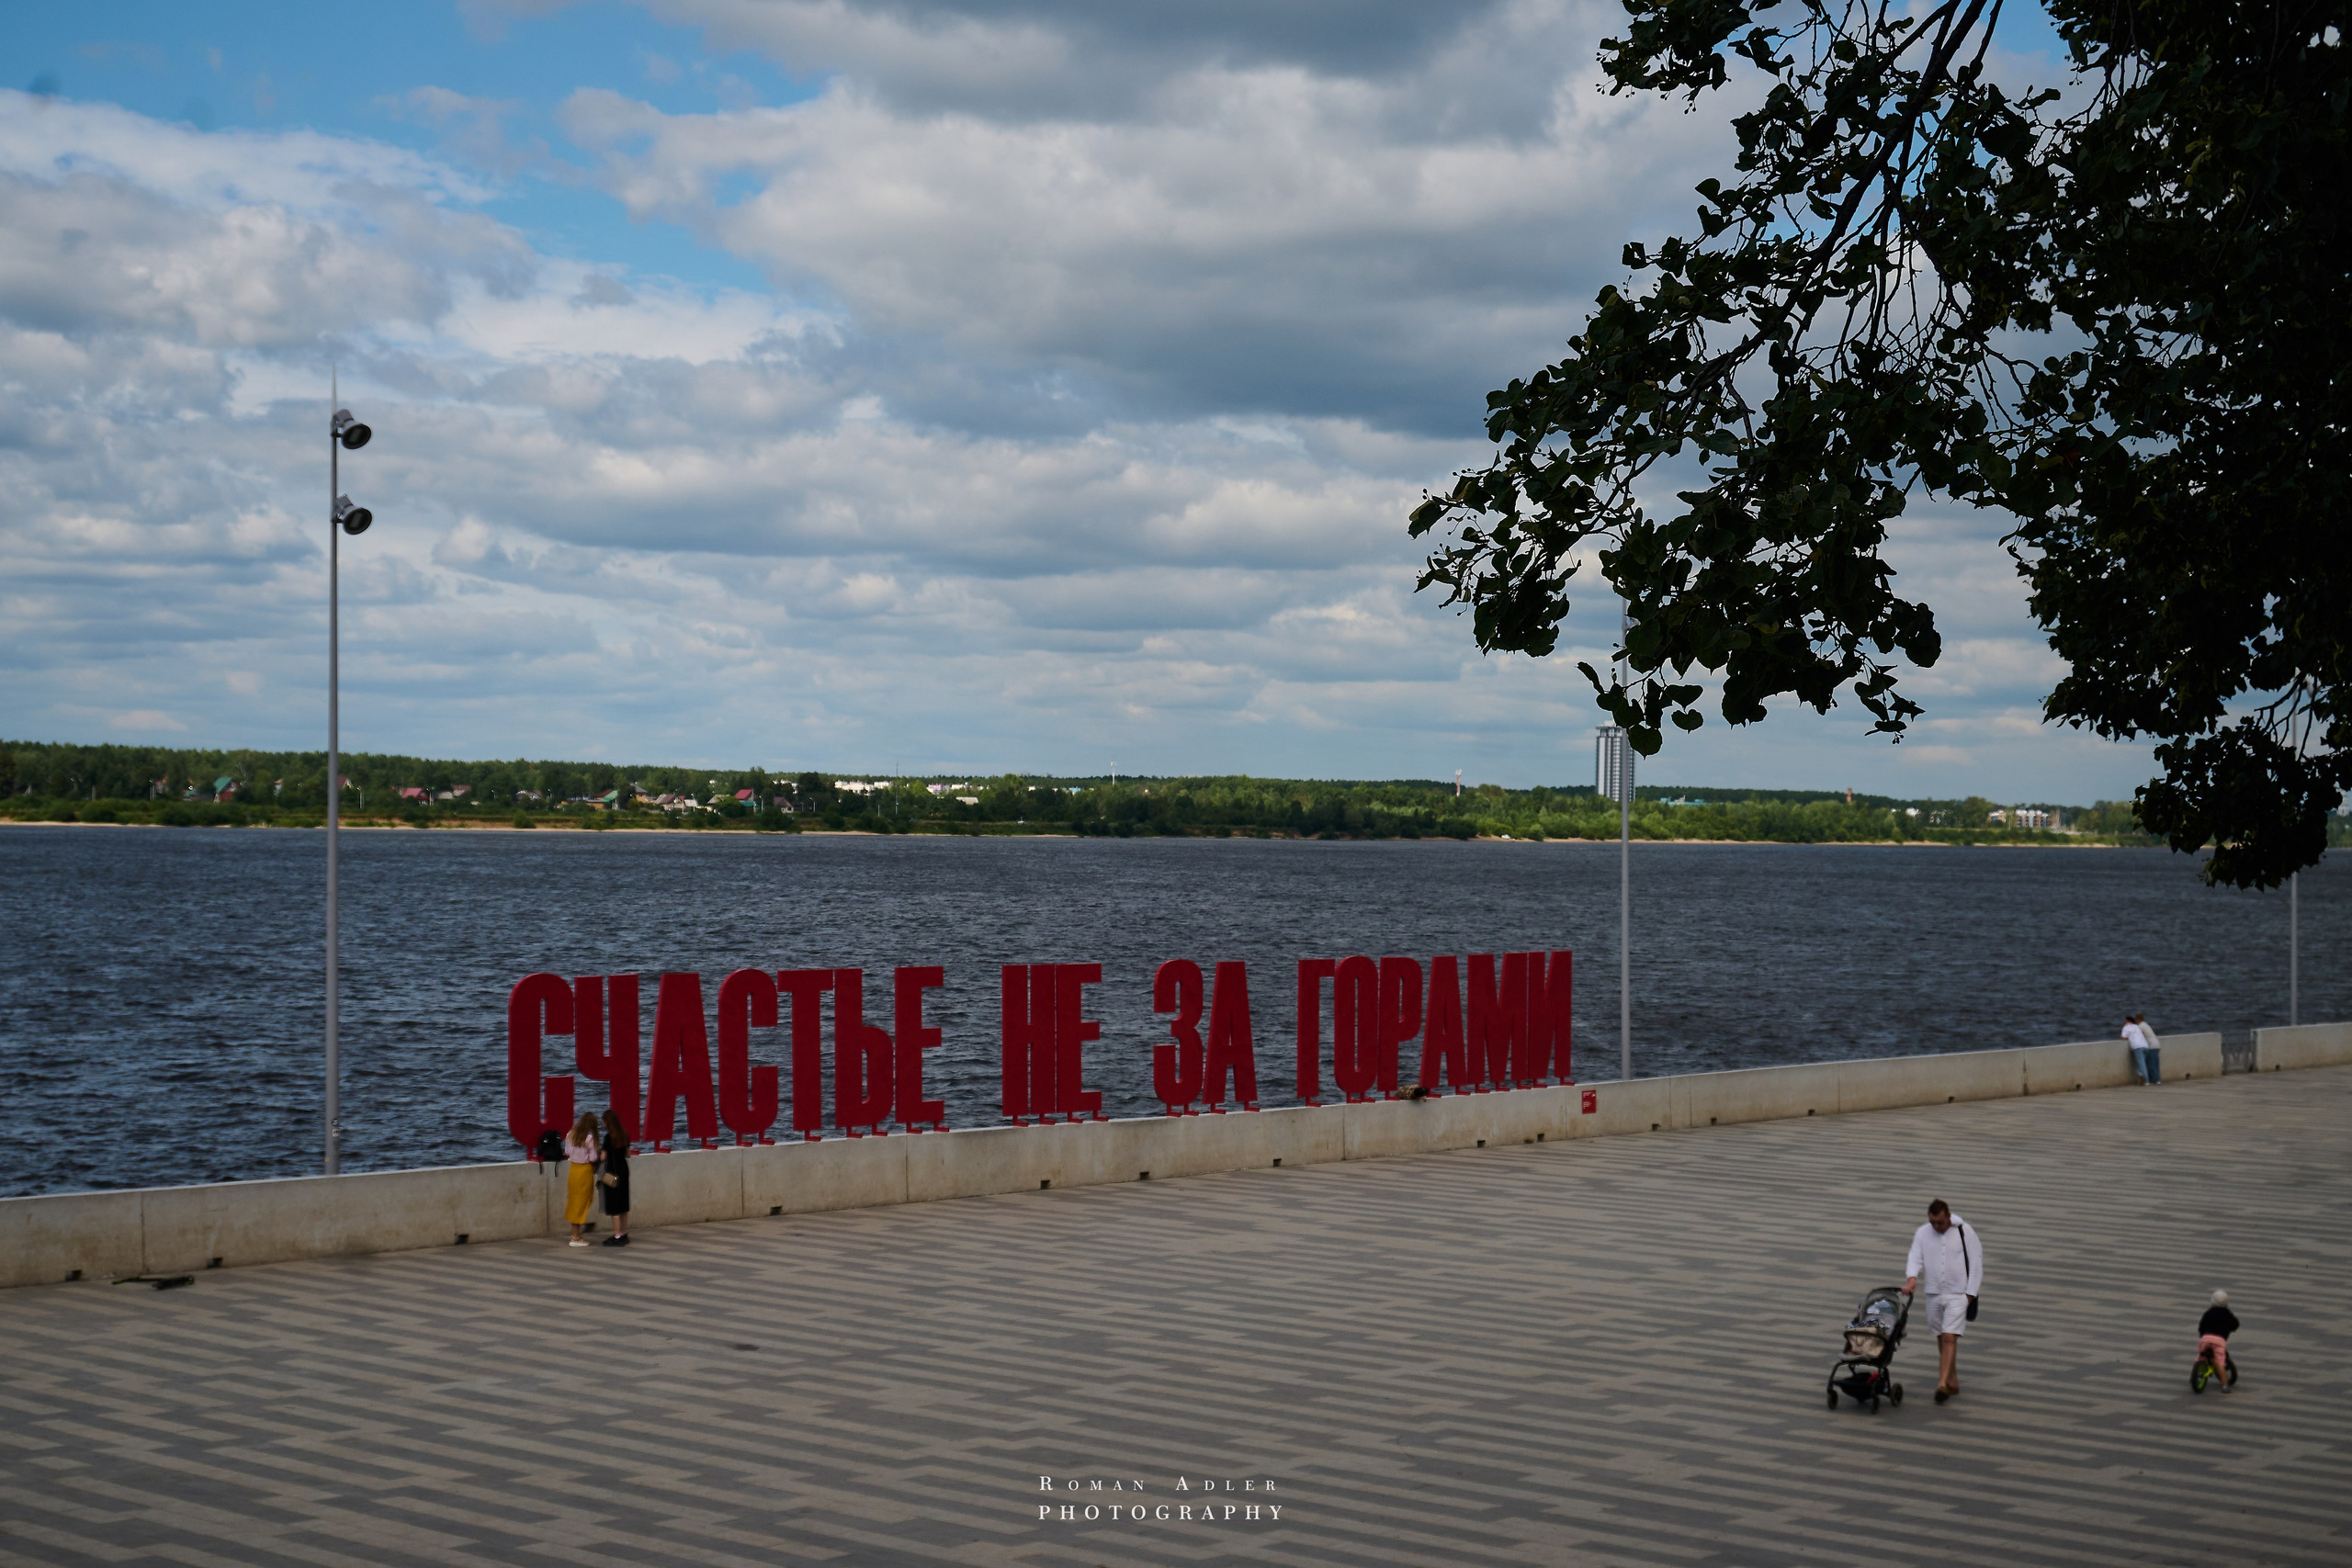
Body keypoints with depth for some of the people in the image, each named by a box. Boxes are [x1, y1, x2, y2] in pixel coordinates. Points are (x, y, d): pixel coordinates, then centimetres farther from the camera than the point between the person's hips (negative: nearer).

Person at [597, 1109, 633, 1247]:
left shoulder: (609, 1137, -16)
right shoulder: (624, 1135, 5)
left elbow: (603, 1157, -17)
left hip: (612, 1172, -7)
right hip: (624, 1170, 7)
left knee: (614, 1206, -2)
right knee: (623, 1205, 15)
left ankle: (617, 1236, -1)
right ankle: (624, 1234, 22)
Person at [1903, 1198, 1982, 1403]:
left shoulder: (1964, 1231, -6)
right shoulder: (1922, 1233, 2)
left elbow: (1976, 1262, -2)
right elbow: (1915, 1258, -2)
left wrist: (1971, 1293, -6)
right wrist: (1912, 1277, -24)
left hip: (1958, 1294, -4)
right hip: (1934, 1294, 4)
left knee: (1950, 1338, -14)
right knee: (1941, 1338, 11)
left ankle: (1943, 1384, -19)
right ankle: (1953, 1382, 24)